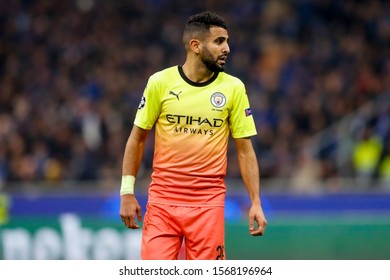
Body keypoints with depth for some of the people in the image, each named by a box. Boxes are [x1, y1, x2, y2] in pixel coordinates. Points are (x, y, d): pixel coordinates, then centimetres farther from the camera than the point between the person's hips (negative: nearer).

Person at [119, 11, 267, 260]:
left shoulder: (233, 88, 2)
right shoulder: (160, 82, -1)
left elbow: (245, 150, 5)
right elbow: (137, 139, 7)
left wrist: (256, 203, -1)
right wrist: (127, 192, 3)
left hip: (209, 203, 1)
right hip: (162, 200, 0)